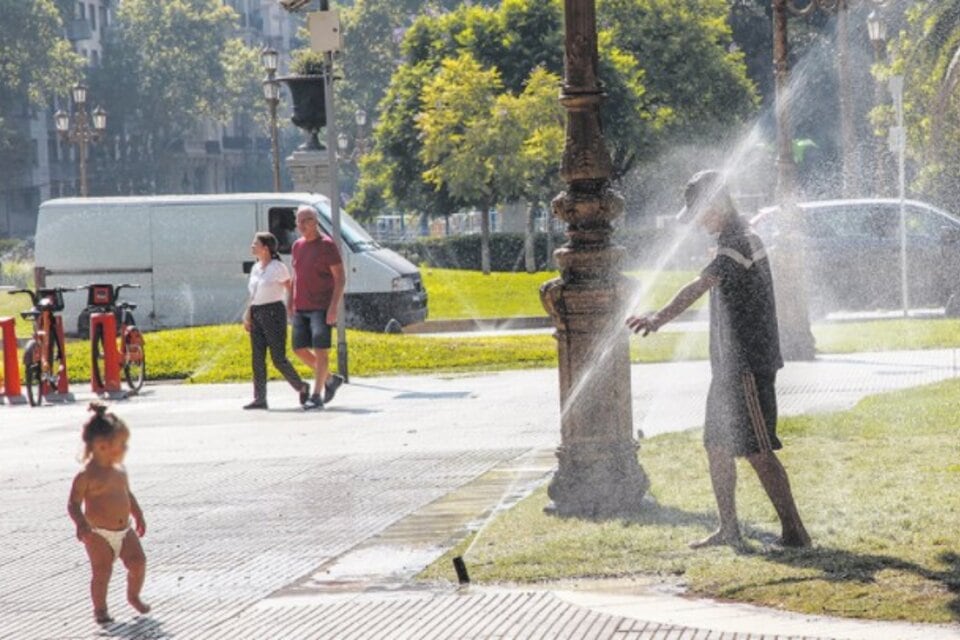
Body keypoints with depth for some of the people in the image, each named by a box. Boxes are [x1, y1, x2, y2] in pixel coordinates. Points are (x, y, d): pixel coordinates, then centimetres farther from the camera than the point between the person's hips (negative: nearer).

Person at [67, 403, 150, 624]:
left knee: (138, 563, 0)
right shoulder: (86, 475, -15)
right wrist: (81, 523, -32)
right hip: (98, 534, -6)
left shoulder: (119, 470, 7)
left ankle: (133, 596, 25)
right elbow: (73, 504, -16)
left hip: (124, 531, 6)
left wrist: (138, 516, 27)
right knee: (101, 572, -5)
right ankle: (100, 608, 13)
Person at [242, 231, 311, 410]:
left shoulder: (278, 268, -8)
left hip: (274, 313, -7)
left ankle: (302, 387, 10)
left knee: (278, 358, -7)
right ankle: (259, 398, 2)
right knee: (257, 358, 1)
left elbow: (291, 290, -5)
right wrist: (248, 314, 7)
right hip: (257, 315, 7)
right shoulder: (256, 268, 14)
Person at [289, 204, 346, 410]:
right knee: (300, 349, 5)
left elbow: (340, 279, -11)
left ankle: (316, 396, -7)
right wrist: (291, 300, 16)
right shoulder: (297, 246, 13)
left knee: (321, 350, -8)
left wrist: (334, 307, -19)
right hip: (301, 308, 7)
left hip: (321, 308, -7)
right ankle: (331, 379, 23)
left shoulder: (327, 245, -8)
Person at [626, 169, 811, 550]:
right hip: (731, 365, 10)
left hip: (748, 366, -10)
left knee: (757, 450, -10)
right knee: (717, 445, 14)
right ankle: (728, 529, 22)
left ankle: (794, 531, -9)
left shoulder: (737, 244, -18)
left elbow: (700, 287, -35)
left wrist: (660, 318, -47)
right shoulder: (741, 237, 15)